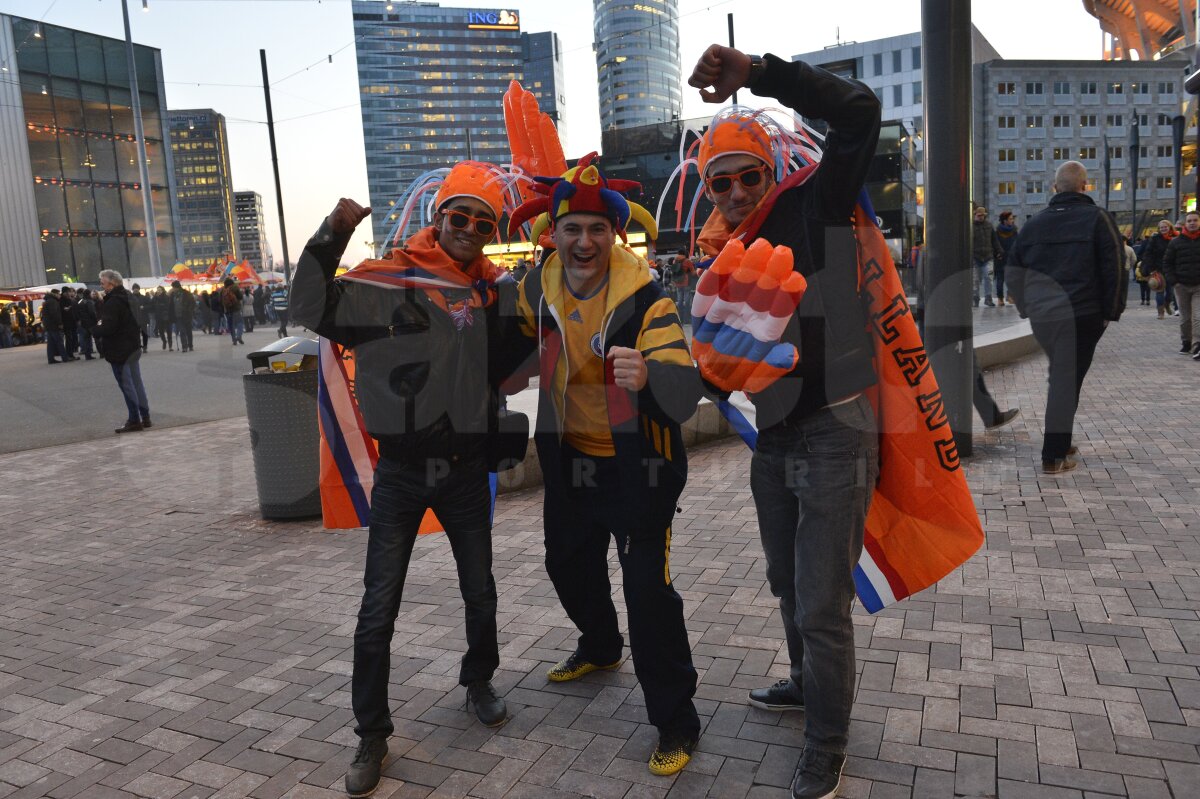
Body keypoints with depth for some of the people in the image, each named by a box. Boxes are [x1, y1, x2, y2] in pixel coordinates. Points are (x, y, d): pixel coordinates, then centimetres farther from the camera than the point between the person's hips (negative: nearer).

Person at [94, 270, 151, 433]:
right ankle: (145, 417, 17)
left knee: (126, 385, -3)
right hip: (133, 347, 9)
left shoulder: (112, 302, -19)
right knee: (136, 383, 13)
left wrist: (96, 329, -5)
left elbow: (107, 328, -26)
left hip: (119, 351, -9)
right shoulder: (129, 297, 11)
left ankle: (134, 420, 0)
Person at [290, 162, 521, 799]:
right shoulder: (387, 280, -8)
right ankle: (372, 734, 23)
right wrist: (331, 238, -26)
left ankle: (479, 682, 45)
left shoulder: (492, 290, 5)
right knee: (379, 608, 3)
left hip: (466, 467, 4)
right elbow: (312, 310, -14)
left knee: (480, 591, 17)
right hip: (401, 469, -3)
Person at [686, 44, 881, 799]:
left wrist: (758, 71, -27)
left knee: (823, 606, 0)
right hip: (773, 440, 7)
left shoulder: (815, 209, -9)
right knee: (789, 584, 24)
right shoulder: (721, 252, 7)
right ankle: (809, 685, 49)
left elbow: (858, 113, -22)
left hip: (835, 438, -7)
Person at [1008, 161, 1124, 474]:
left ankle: (1059, 444, 26)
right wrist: (1111, 311, 1)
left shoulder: (1034, 222, 11)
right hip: (1082, 316, -5)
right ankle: (1054, 457, -3)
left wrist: (1027, 308, 21)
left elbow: (1015, 271, 15)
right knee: (1067, 381, -2)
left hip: (1041, 316, 5)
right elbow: (1115, 268, -7)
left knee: (1060, 375, 21)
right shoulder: (1096, 218, -3)